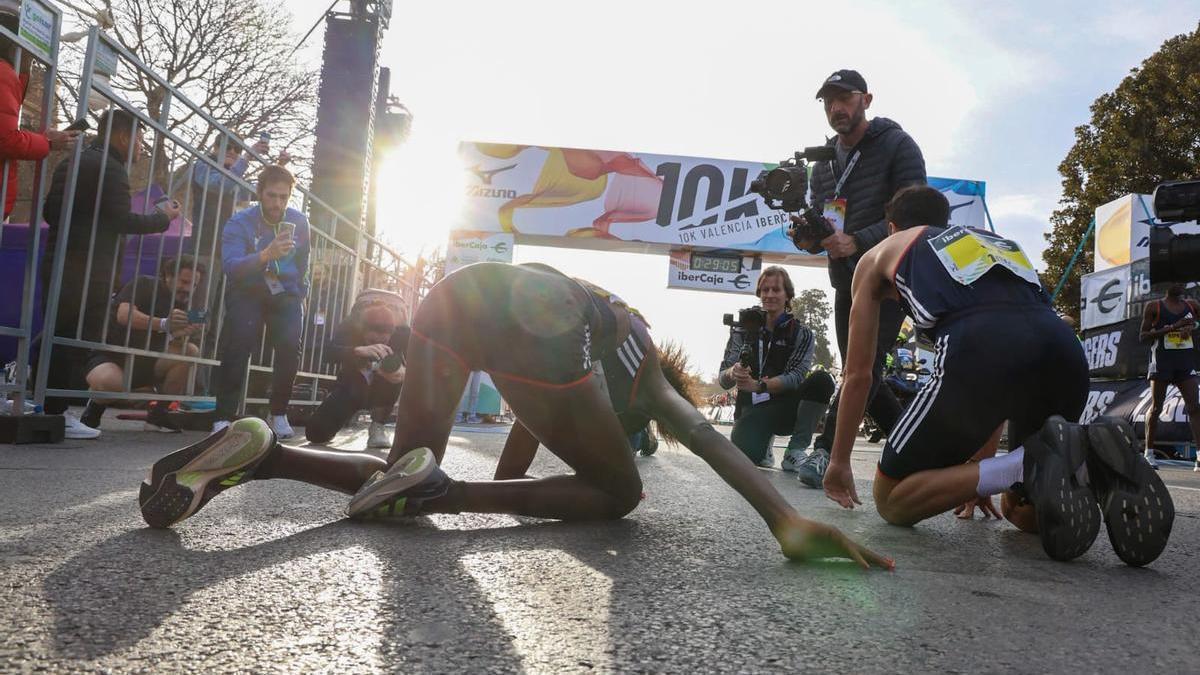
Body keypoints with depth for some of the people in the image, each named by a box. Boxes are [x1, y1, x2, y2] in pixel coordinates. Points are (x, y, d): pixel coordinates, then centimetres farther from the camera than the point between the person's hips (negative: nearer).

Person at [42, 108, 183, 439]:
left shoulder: (70, 162, 19)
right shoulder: (110, 167, -10)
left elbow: (49, 211, 23)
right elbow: (122, 221, -17)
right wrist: (163, 217, -4)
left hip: (58, 261, 9)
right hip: (89, 269, -9)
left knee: (57, 337, 13)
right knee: (77, 340, -5)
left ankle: (44, 406, 16)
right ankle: (57, 413, -4)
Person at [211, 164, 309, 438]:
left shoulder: (299, 222, -1)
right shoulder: (240, 222, -14)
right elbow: (230, 266, -32)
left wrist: (300, 295, 19)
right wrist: (266, 255, -48)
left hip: (285, 293, 2)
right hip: (247, 291, -2)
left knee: (290, 346, -20)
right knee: (239, 344, -25)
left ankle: (279, 414, -3)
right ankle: (224, 417, -19)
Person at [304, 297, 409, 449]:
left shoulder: (401, 331, -23)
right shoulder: (350, 326, -24)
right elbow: (330, 353, -41)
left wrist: (406, 372, -54)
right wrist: (358, 350, -61)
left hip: (383, 391, 0)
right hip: (353, 385, 0)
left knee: (394, 368, -35)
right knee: (316, 432, -19)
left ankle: (378, 426, -15)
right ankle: (345, 415, 18)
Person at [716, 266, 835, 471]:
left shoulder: (802, 334, 1)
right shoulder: (744, 329, 3)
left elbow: (795, 377, -14)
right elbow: (723, 380, -3)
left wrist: (758, 385, -32)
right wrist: (733, 374, -29)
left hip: (787, 409, 1)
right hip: (752, 409, 0)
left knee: (822, 380, -28)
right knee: (745, 456, -33)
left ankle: (795, 452, -16)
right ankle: (763, 442, 7)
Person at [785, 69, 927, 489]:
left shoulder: (897, 146, -5)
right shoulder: (823, 164, 14)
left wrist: (858, 241, -26)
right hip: (846, 280, 7)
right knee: (862, 375, 7)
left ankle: (826, 450, -24)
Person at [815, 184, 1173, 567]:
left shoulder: (879, 255, 29)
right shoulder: (993, 240, 41)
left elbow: (858, 374, 28)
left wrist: (839, 460, 40)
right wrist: (979, 465, 51)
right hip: (1066, 355, 6)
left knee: (890, 503, 10)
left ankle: (1030, 464, -11)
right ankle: (1092, 461, -3)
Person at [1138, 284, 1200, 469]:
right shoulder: (1154, 308, -2)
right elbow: (1143, 336, -6)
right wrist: (1171, 327, -16)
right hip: (1162, 361, -3)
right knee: (1156, 408, 3)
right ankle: (1149, 452, 13)